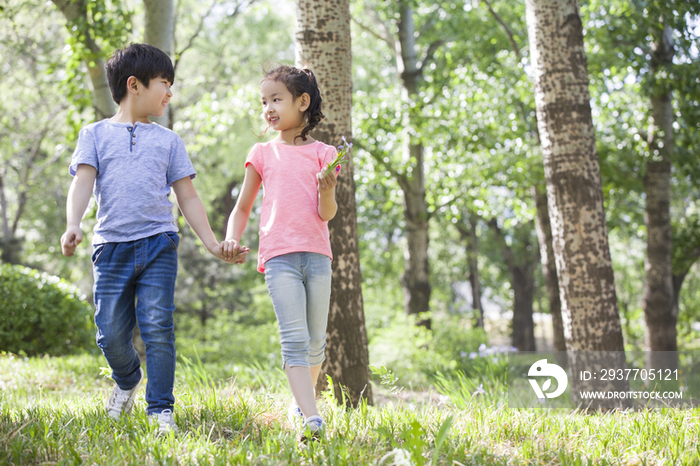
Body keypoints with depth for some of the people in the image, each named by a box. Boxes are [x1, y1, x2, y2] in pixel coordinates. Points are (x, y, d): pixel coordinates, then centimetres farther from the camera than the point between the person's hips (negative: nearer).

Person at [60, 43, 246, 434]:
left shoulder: (168, 141, 16)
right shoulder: (96, 134, 11)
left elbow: (188, 197, 16)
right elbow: (83, 183, -3)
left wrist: (212, 243, 9)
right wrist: (73, 226, -21)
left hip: (159, 243, 1)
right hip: (111, 245, -1)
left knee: (158, 325, -10)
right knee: (111, 332, -2)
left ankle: (161, 409, -1)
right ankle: (128, 379, 30)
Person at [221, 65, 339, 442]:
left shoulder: (322, 154, 9)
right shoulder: (263, 154, 12)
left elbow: (327, 214, 3)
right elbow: (243, 207, 17)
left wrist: (327, 191, -18)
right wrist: (231, 238, 0)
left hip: (317, 255, 1)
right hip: (279, 255, -1)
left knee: (315, 341, 6)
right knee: (294, 338, -13)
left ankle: (301, 401, 26)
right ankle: (309, 416, -20)